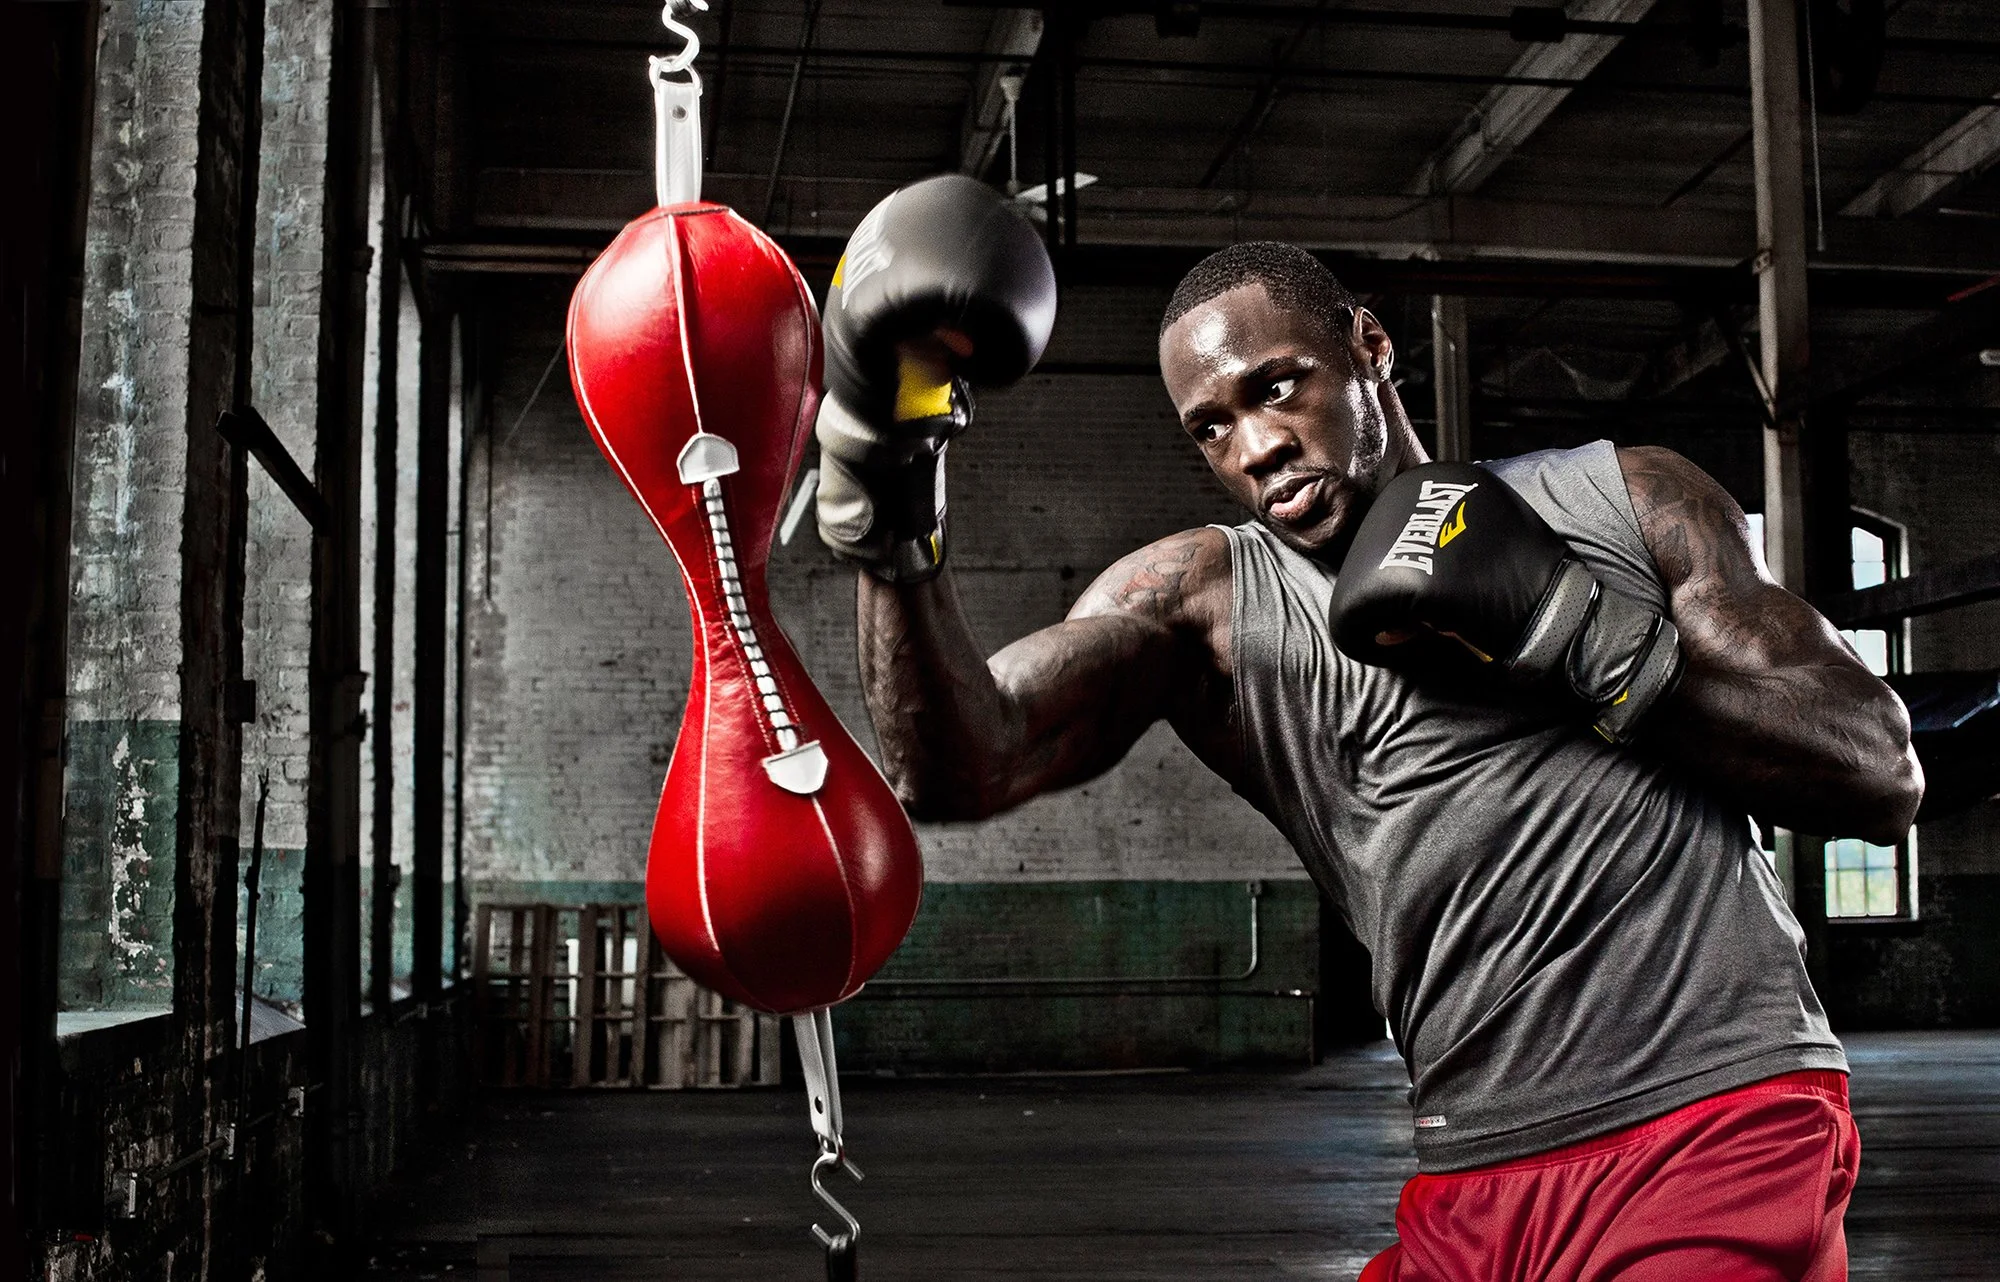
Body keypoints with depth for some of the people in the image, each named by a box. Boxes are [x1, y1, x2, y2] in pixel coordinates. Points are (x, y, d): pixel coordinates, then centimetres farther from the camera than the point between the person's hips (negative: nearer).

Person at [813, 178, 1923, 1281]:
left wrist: (1578, 628, -9)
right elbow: (964, 767, -9)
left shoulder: (1620, 503, 7)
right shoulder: (1203, 602, 6)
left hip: (1725, 1121, -1)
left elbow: (1883, 782, 1)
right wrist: (892, 524, -25)